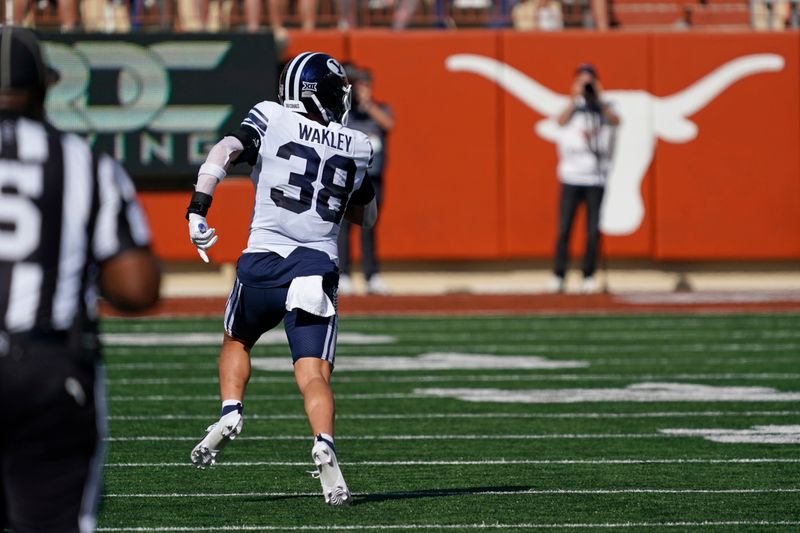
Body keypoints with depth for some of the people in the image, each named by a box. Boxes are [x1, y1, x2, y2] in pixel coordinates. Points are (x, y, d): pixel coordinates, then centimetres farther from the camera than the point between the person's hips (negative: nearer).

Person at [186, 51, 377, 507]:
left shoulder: (271, 120, 4)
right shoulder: (356, 148, 12)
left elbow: (225, 152, -14)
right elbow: (369, 217, 26)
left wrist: (198, 208, -18)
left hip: (263, 264, 0)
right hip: (318, 271, 0)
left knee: (237, 343, 27)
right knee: (314, 374, -7)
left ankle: (231, 412, 5)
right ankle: (324, 445, -32)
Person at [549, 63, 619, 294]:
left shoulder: (603, 108, 10)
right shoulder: (571, 107, 10)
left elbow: (615, 121, -11)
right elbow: (561, 121, -11)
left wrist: (599, 98, -15)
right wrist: (575, 99, -12)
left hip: (596, 179, 0)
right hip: (571, 177, 0)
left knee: (593, 230, -3)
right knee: (564, 229, -5)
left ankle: (589, 276, 5)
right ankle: (558, 275, -2)